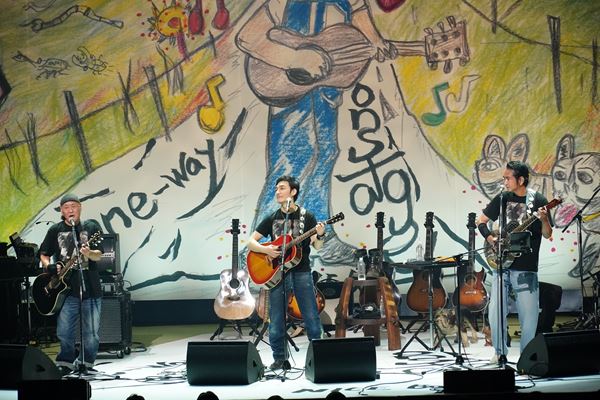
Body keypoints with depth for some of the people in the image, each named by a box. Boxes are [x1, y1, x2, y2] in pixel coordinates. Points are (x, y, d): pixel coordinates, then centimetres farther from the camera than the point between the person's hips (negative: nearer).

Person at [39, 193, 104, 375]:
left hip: (90, 289, 0)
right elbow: (44, 254, 15)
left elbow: (98, 255, -2)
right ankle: (66, 365, 14)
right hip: (66, 288, 0)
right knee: (64, 333, -3)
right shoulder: (55, 230, 9)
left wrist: (88, 253, -24)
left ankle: (84, 365, 18)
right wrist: (49, 267, -6)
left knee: (91, 335, 2)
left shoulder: (91, 227, 6)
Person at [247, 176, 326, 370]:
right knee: (276, 321, 1)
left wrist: (320, 235, -22)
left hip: (301, 272, -2)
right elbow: (251, 242, 9)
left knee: (311, 317, -6)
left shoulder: (307, 217, 4)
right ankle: (280, 359, 11)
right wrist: (265, 249, -10)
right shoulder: (272, 219, 10)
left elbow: (316, 246, 0)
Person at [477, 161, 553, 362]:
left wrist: (544, 220, -23)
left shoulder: (538, 201, -2)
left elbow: (547, 235, -3)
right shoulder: (502, 198, 5)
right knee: (495, 312, -2)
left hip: (526, 268, -2)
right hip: (502, 264, 2)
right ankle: (500, 352, 16)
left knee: (529, 316, -1)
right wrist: (490, 238, -3)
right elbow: (481, 221, 14)